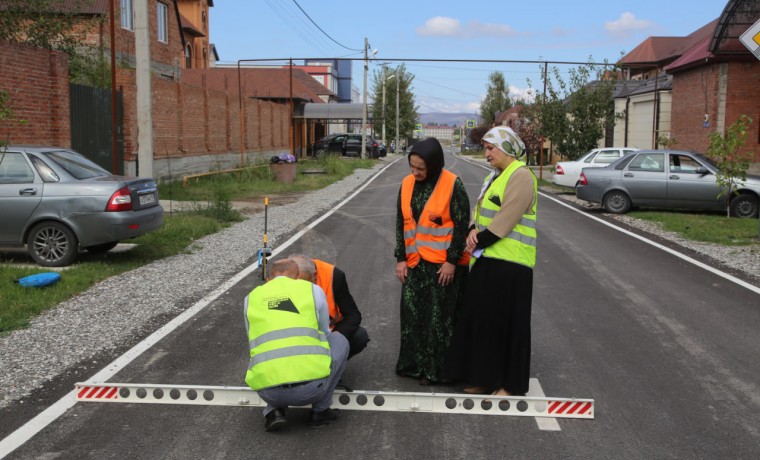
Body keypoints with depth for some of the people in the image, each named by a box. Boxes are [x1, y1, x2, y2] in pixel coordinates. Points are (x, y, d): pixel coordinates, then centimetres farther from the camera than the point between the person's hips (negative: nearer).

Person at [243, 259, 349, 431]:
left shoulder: (252, 298, 18)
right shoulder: (313, 290, 13)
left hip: (268, 392, 3)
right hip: (313, 386, -3)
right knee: (339, 340, 26)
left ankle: (274, 411, 13)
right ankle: (320, 410, 21)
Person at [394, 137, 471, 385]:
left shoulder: (452, 185, -11)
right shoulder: (407, 184, 5)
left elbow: (462, 224, -10)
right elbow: (401, 223, 9)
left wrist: (452, 261, -12)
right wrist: (401, 259, 5)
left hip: (444, 263, -5)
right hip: (415, 262, 5)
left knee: (439, 316, 2)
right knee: (412, 313, 10)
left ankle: (435, 369, 13)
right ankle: (413, 364, 23)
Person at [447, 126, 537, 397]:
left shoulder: (521, 176, -12)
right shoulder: (495, 176, 17)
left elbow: (506, 219, -19)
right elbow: (481, 209, 14)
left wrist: (479, 241, -12)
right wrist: (473, 231, -6)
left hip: (509, 262, -9)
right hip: (488, 259, 9)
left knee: (507, 323, -1)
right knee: (482, 318, 12)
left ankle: (511, 385, 11)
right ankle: (486, 378, 24)